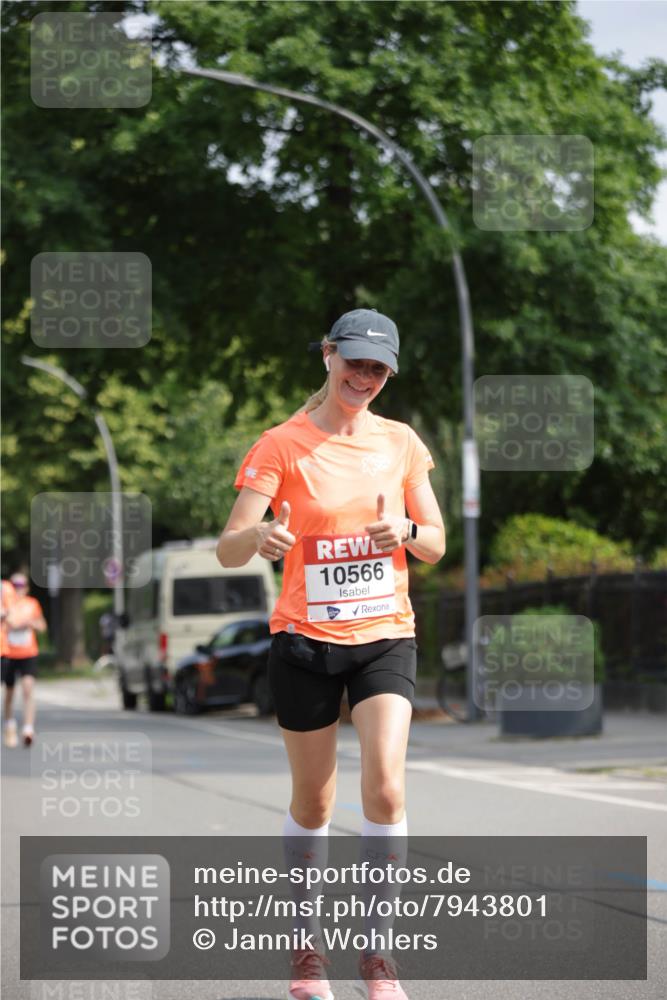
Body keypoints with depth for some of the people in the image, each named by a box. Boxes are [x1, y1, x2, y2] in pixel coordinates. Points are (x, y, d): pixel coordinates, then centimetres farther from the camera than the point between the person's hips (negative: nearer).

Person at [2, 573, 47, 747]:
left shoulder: (32, 604, 6)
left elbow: (42, 626, 12)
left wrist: (29, 622, -8)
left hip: (28, 654, 0)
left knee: (28, 688, -17)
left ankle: (28, 729, -22)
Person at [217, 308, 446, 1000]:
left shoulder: (401, 443, 5)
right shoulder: (282, 446, -5)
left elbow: (436, 546, 9)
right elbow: (228, 549, -13)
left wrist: (405, 530, -14)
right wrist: (259, 537, -37)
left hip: (384, 636, 1)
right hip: (305, 639, -1)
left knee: (385, 786, -16)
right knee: (313, 802, 7)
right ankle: (307, 941, 26)